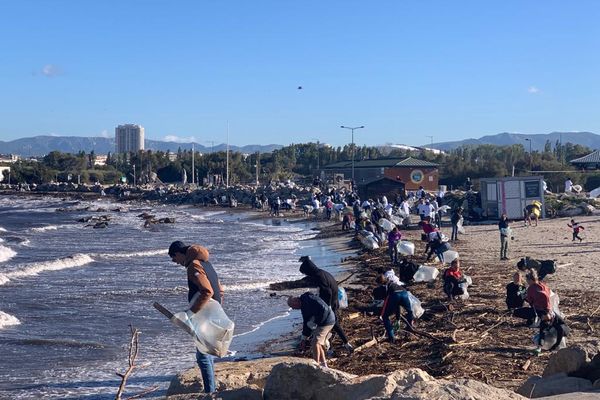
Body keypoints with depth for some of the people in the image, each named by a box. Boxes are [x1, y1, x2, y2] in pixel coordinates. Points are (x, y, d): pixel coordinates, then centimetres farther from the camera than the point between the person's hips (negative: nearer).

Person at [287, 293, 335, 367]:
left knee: (315, 343, -11)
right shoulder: (303, 306, 14)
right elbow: (306, 323, 19)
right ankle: (324, 365, 25)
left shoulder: (308, 299, -18)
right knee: (320, 343, 16)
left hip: (326, 321, -10)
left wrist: (315, 323, -19)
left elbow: (323, 310, -28)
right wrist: (304, 339, 18)